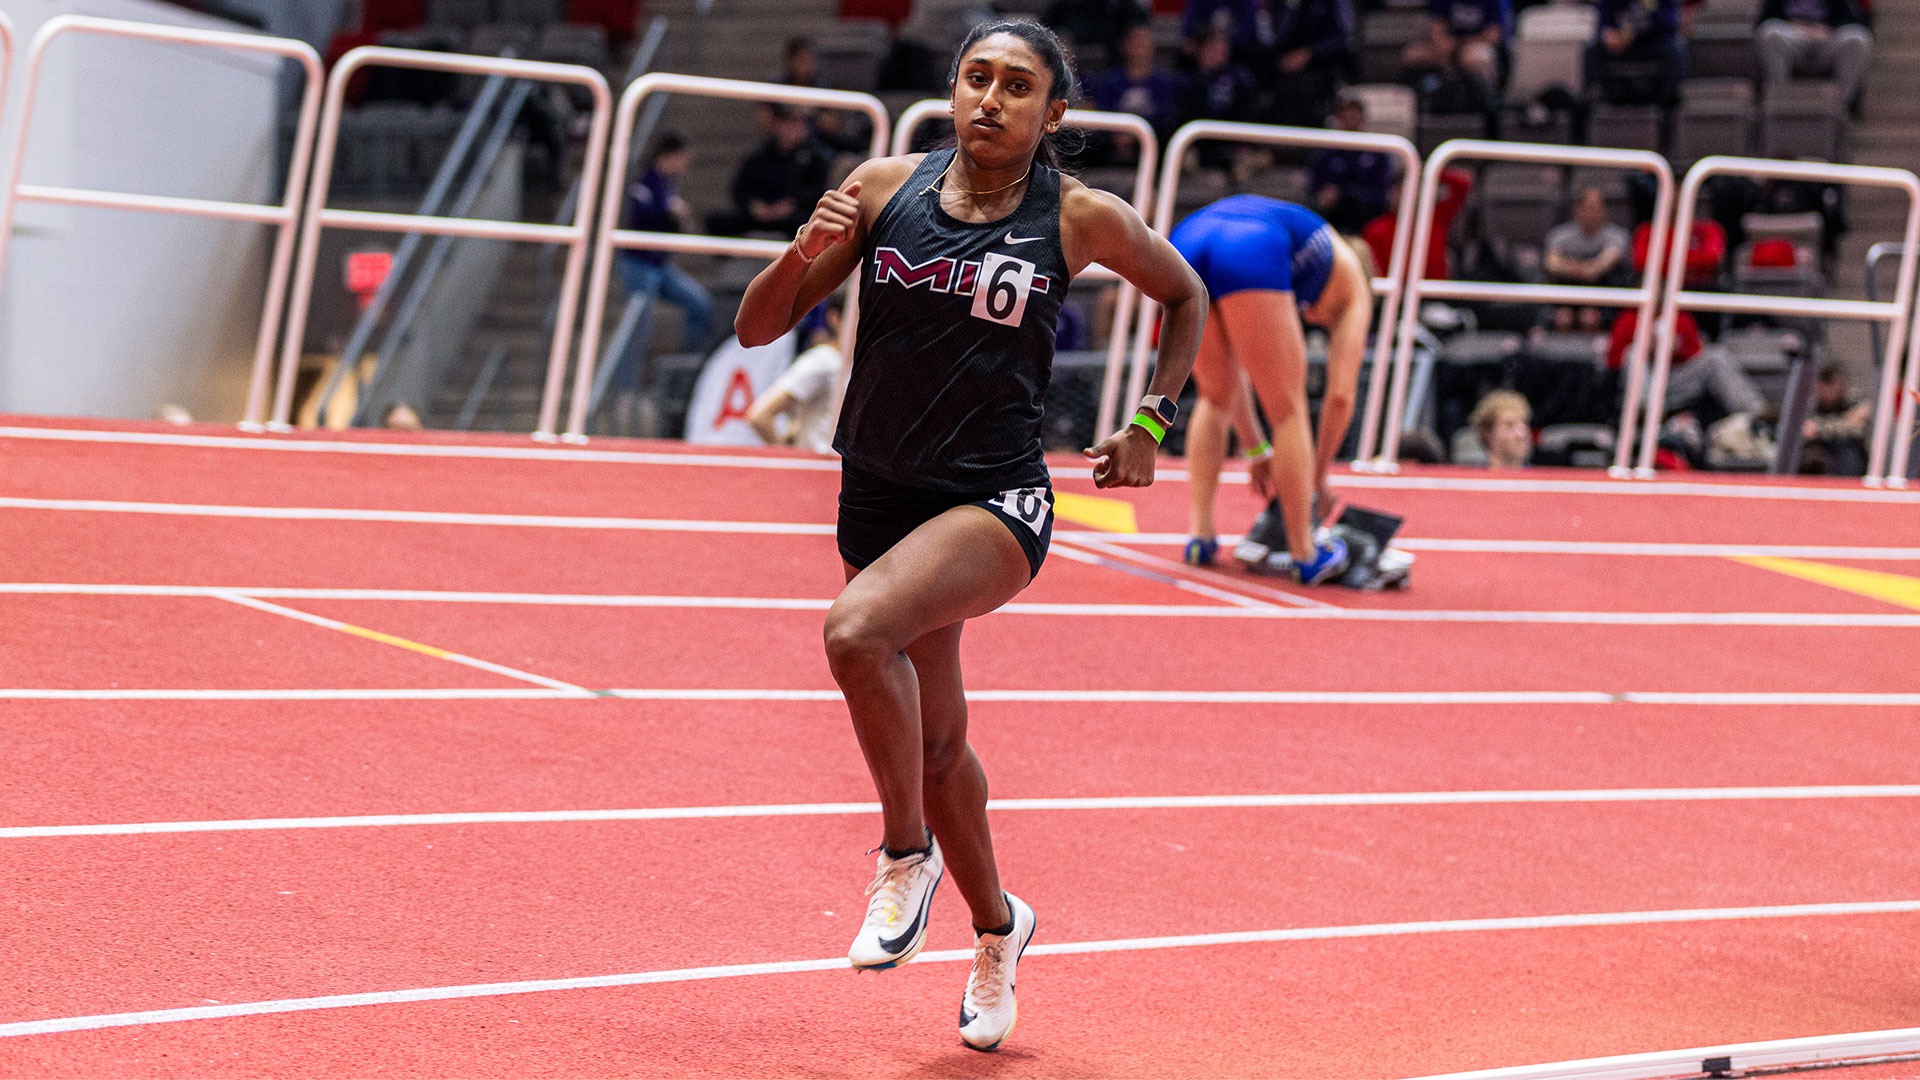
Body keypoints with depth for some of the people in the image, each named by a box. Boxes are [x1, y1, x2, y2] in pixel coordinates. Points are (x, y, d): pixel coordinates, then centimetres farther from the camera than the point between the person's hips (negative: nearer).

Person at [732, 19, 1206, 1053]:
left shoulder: (1082, 219, -6)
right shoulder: (883, 188, -1)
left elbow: (1186, 297, 14)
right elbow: (758, 327, 1)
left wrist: (1150, 424, 7)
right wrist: (804, 253, -18)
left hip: (995, 501, -4)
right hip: (878, 495, 4)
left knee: (858, 629, -32)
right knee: (935, 737, 17)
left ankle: (907, 852, -11)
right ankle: (995, 926, 41)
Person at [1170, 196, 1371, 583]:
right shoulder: (1351, 289, 31)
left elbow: (1230, 372, 46)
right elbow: (1340, 396, 25)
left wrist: (1257, 451, 50)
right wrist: (1317, 478, 36)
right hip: (1249, 258, -5)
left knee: (1214, 398, 26)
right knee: (1288, 411, 12)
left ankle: (1199, 536, 20)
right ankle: (1305, 556, 17)